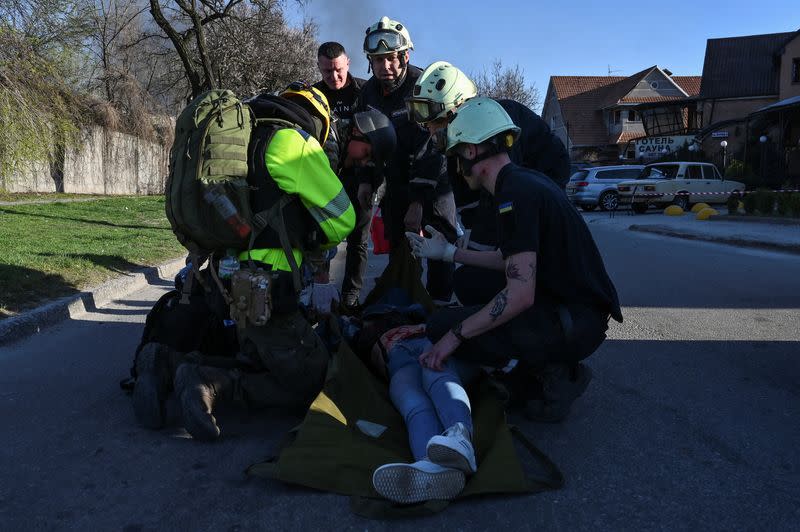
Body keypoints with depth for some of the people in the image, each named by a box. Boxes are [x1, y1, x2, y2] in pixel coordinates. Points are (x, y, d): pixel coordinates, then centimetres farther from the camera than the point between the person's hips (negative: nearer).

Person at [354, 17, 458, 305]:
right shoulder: (369, 91, -1)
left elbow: (431, 148, -26)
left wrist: (418, 201, -30)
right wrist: (366, 180, 3)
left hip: (433, 175, -5)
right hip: (396, 178, 5)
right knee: (396, 244, 6)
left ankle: (439, 304, 0)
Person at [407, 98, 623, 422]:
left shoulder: (515, 194, -19)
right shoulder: (524, 180, 11)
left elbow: (520, 295, -27)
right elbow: (511, 262, 19)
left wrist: (455, 335, -19)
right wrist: (448, 252, 24)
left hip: (577, 323, -10)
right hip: (573, 307, 10)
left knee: (441, 328, -12)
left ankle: (554, 374, -4)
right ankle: (545, 363, 12)